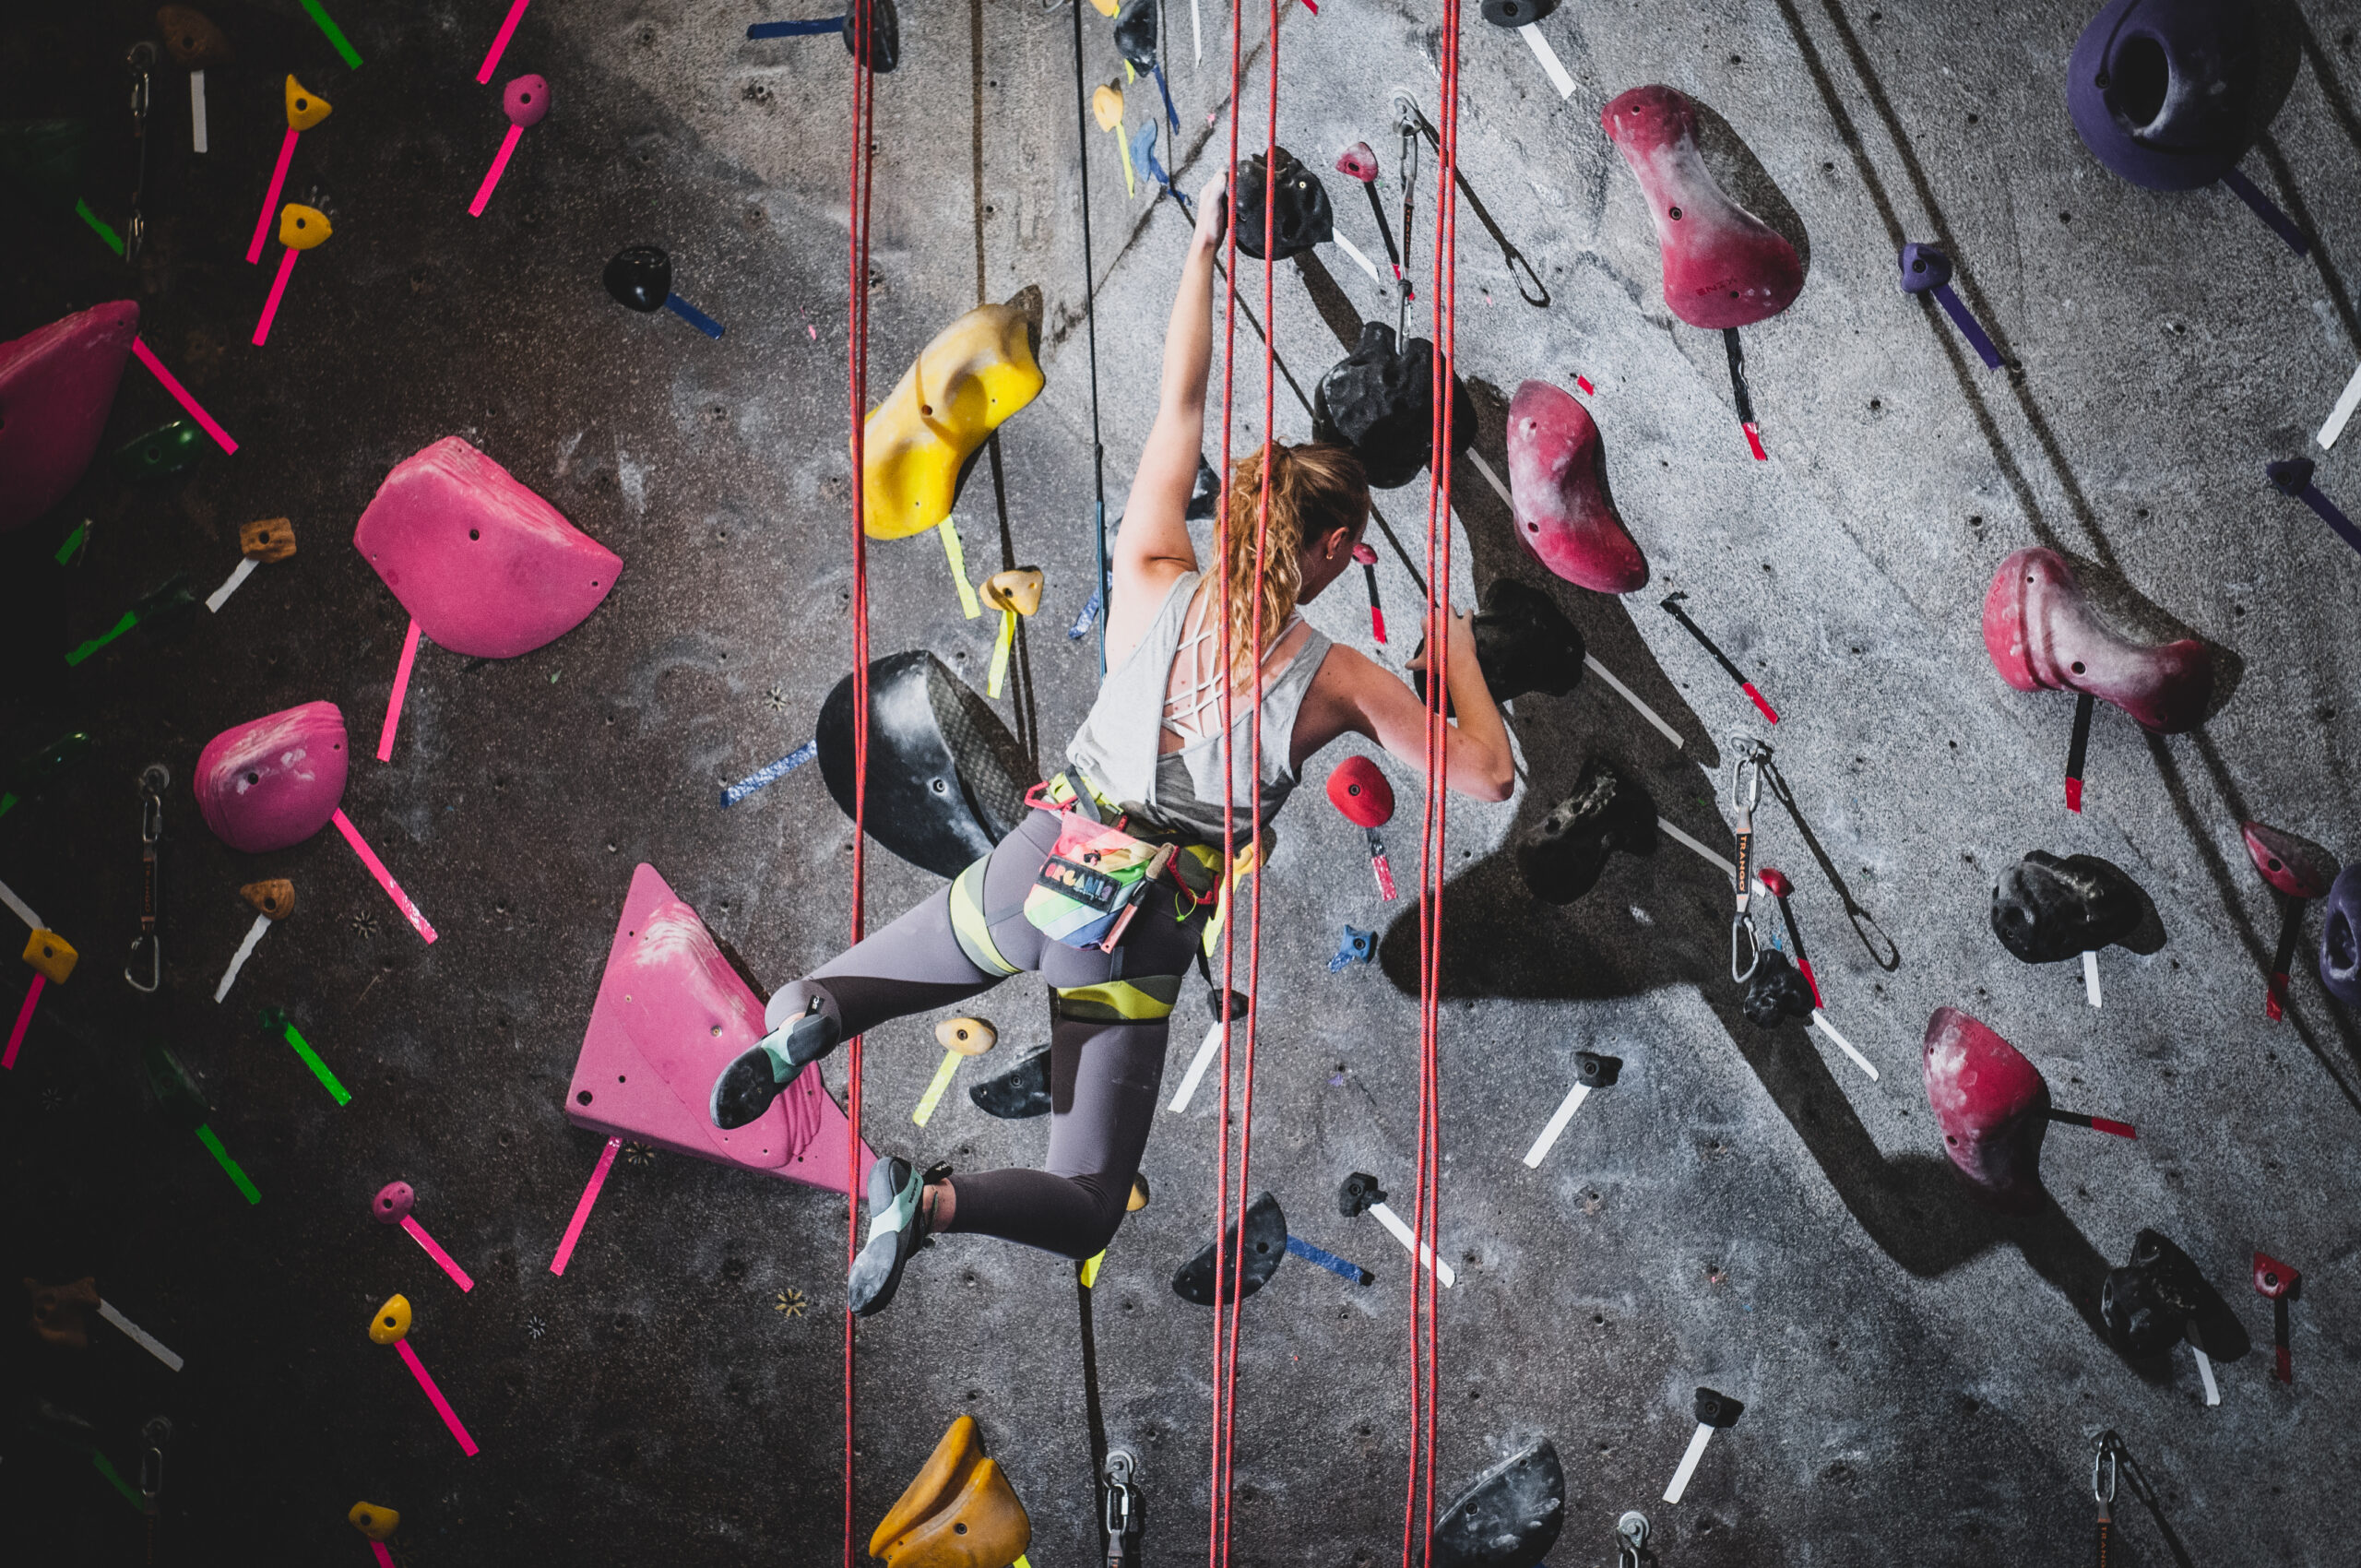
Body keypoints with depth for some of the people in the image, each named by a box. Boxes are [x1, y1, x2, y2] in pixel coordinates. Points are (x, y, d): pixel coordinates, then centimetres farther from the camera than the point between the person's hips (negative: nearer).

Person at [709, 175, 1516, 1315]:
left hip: (1033, 873, 2)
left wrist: (1205, 244, 16)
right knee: (1084, 1214, 11)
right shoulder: (1337, 683, -8)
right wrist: (1459, 655, 16)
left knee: (838, 984, 29)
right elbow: (1489, 775, -2)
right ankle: (933, 1201, -20)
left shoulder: (1152, 588, -3)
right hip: (1136, 939, -2)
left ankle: (811, 1018, -9)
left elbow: (1180, 404, 7)